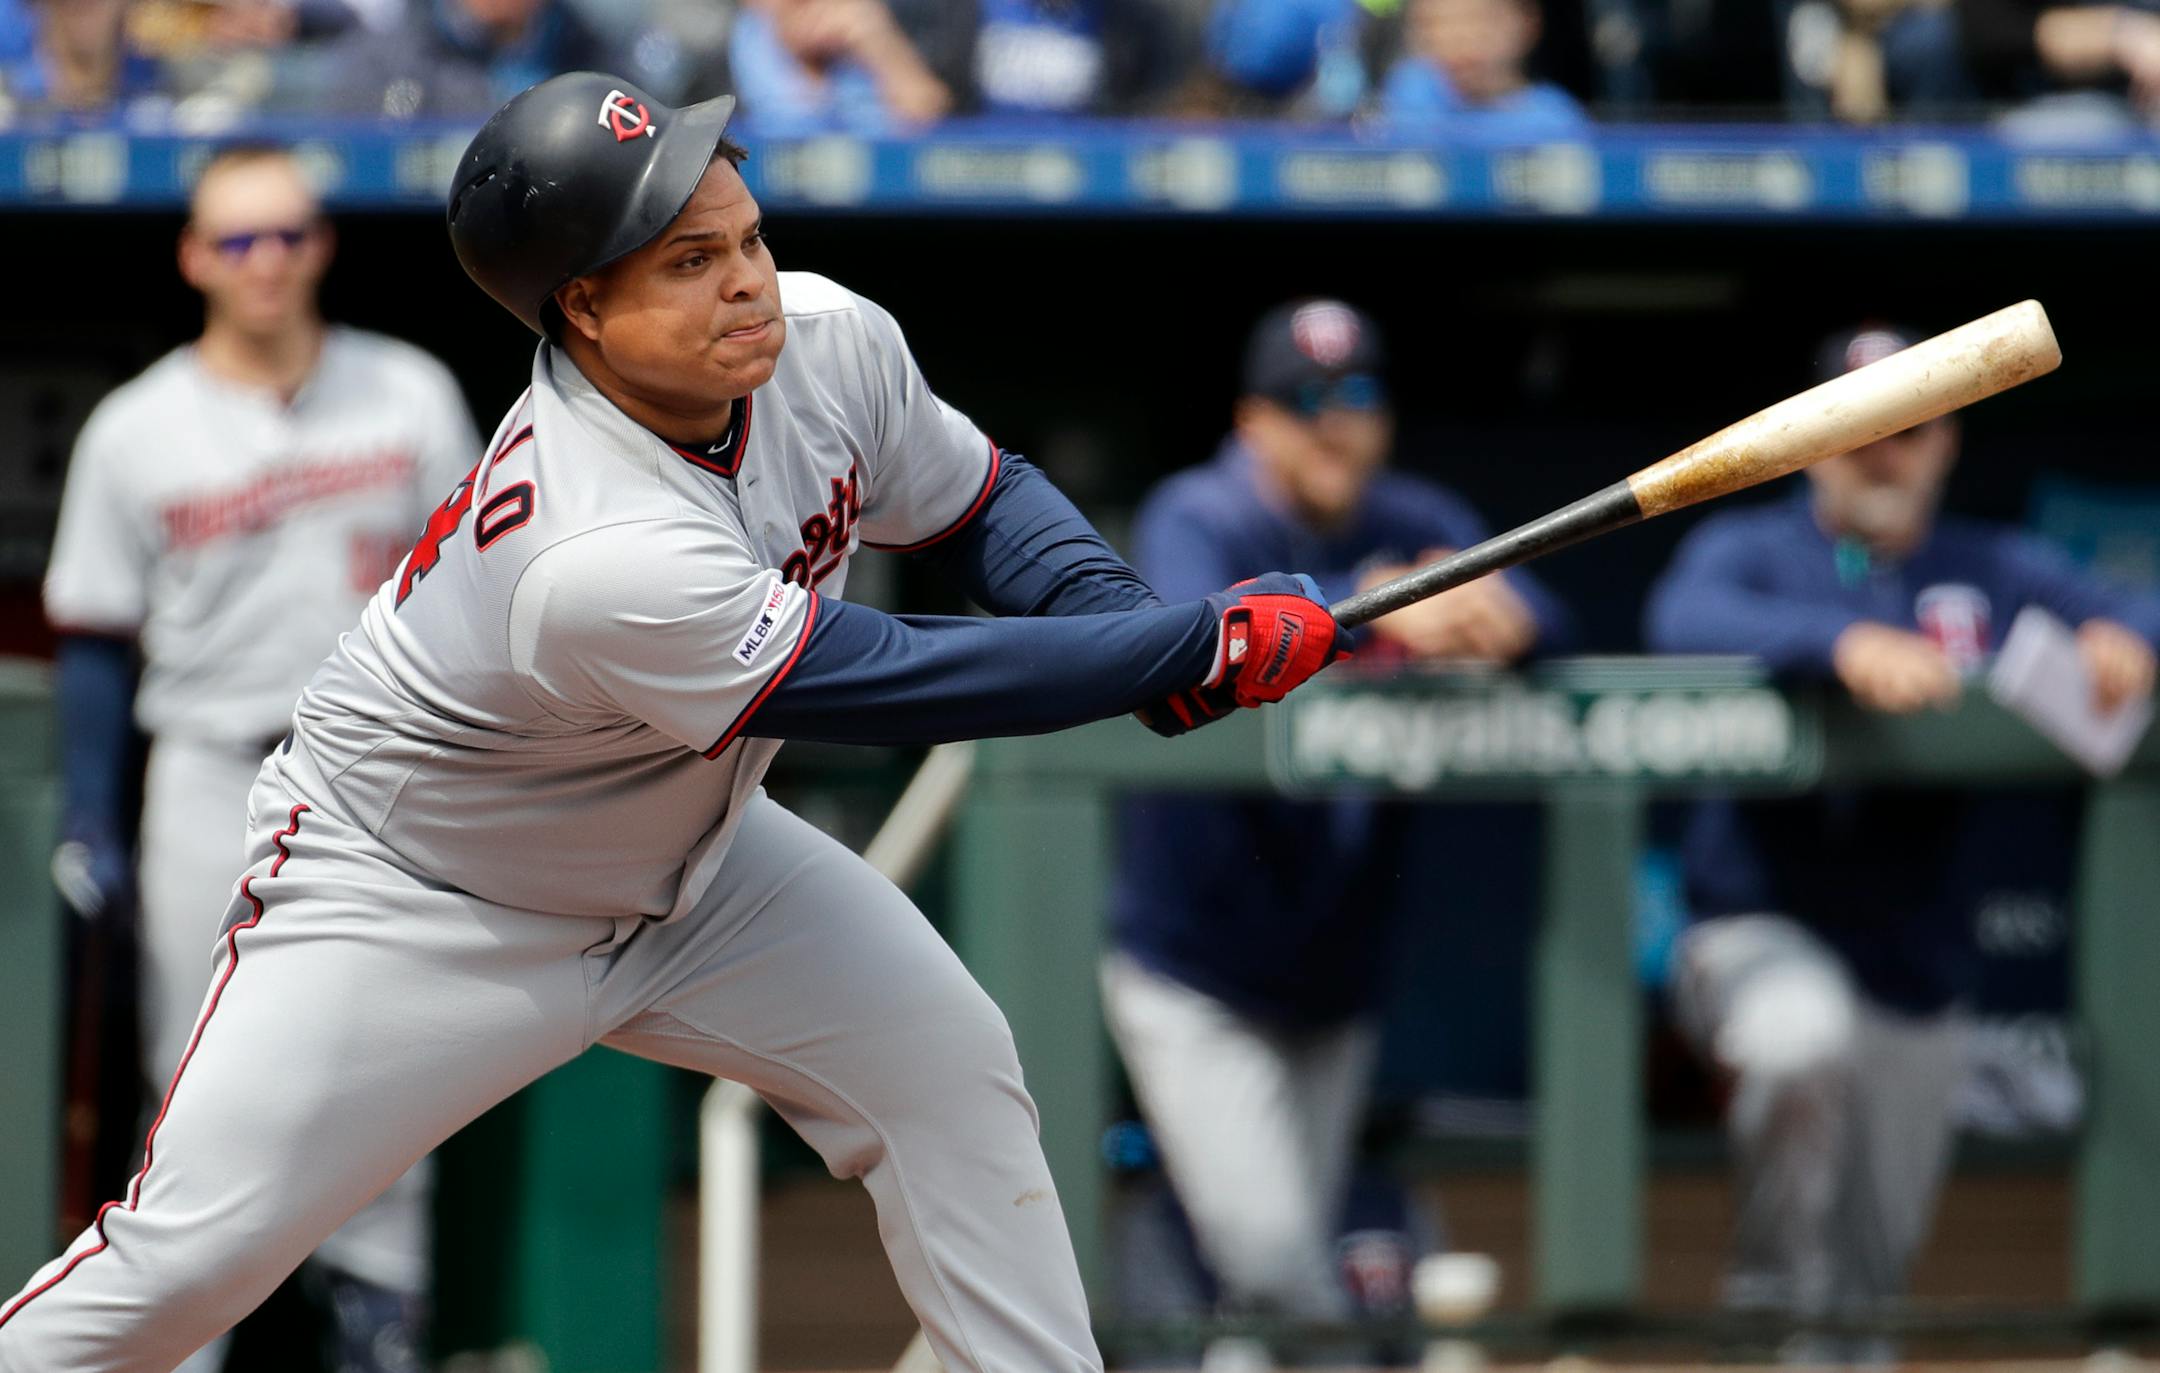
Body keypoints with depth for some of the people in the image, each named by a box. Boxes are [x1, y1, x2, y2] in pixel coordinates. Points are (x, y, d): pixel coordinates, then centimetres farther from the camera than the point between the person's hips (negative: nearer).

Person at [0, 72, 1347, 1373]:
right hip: (412, 901, -8)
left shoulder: (832, 342, -17)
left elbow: (983, 503, 3)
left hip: (677, 853, 8)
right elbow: (900, 681, -33)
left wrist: (1131, 626, -17)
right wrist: (1212, 644, -27)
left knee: (949, 1063, 4)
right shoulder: (598, 558, -40)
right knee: (196, 1253, -14)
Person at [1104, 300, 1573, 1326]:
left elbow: (1545, 623, -13)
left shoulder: (1420, 526, 3)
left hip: (1335, 971, 5)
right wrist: (1373, 610, -50)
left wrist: (1491, 616, -38)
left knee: (1286, 1261, 12)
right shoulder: (1193, 519, -11)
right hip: (1193, 980, -5)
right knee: (1268, 1251, -17)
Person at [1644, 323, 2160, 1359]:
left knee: (1867, 1287, 10)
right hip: (1759, 930, -4)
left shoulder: (1997, 572, 11)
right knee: (1807, 1041, -38)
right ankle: (1772, 1300, -19)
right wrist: (1843, 642, -40)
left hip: (1916, 965, 4)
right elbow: (1684, 621, -23)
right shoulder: (1747, 551, 0)